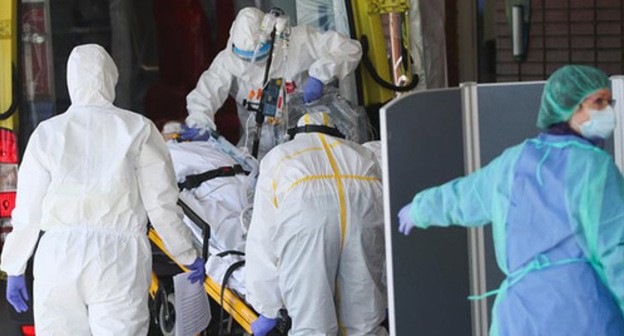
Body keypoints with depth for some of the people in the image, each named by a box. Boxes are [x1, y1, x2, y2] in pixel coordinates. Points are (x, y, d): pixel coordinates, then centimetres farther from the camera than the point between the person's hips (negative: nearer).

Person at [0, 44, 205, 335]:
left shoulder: (47, 133, 7)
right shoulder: (138, 130, 3)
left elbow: (28, 213, 7)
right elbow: (161, 205, 3)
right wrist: (188, 256, 15)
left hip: (58, 256, 2)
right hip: (118, 258, -1)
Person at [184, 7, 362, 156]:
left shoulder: (298, 41, -8)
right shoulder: (228, 60, -4)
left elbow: (350, 48, -9)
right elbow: (204, 95, -9)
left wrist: (318, 75, -23)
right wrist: (201, 124, -31)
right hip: (259, 140, 1)